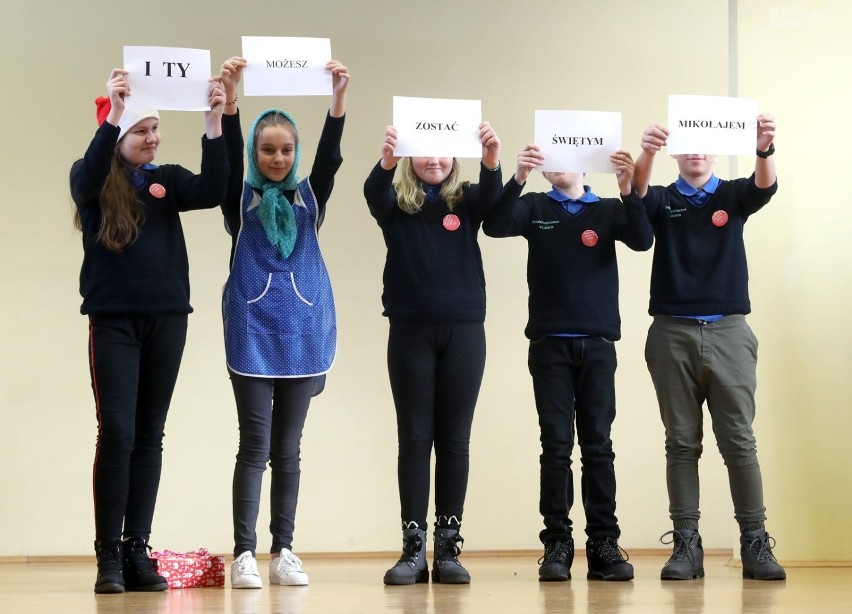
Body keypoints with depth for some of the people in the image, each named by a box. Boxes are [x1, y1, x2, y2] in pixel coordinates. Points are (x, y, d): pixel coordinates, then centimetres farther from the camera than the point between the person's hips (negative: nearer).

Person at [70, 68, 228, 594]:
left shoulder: (168, 180, 8)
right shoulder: (95, 181, 0)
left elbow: (213, 191, -9)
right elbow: (86, 181, -23)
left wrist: (214, 124, -21)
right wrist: (113, 113, -34)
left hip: (167, 319, 3)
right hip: (113, 319, -3)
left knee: (150, 435, 5)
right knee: (116, 433, -9)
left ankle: (137, 550, 10)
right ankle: (108, 555, -4)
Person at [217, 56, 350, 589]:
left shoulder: (309, 197, 9)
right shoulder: (240, 199, 4)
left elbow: (330, 157, -6)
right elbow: (227, 155, -12)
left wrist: (338, 100, -22)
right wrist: (229, 99, -28)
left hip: (303, 330, 2)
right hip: (253, 331, -2)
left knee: (288, 446, 6)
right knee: (256, 444, -4)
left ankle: (284, 552, 10)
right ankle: (244, 554, -2)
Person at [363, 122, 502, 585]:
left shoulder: (466, 201, 6)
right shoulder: (396, 203, 4)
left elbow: (492, 197, -15)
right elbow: (373, 192, -17)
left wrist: (492, 161, -37)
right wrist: (385, 161, -40)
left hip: (464, 330, 1)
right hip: (410, 330, -1)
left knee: (454, 440, 3)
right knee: (414, 438, 1)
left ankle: (448, 547, 7)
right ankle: (413, 548, 3)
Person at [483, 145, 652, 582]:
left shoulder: (608, 210, 9)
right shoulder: (535, 208, 8)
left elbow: (642, 240, -7)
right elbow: (495, 226, -9)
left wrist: (629, 191, -24)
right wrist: (517, 178, -25)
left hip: (598, 344, 1)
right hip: (550, 344, 0)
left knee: (598, 446, 0)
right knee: (556, 446, -2)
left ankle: (603, 545, 2)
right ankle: (557, 544, 0)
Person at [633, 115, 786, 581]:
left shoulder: (733, 196, 9)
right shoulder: (661, 200, 8)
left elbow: (765, 186, -12)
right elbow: (636, 192, -14)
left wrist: (764, 149, -36)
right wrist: (646, 154, -37)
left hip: (728, 333, 0)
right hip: (673, 333, 0)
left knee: (739, 442, -2)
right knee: (682, 443, 2)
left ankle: (755, 544, 0)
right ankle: (685, 545, 4)